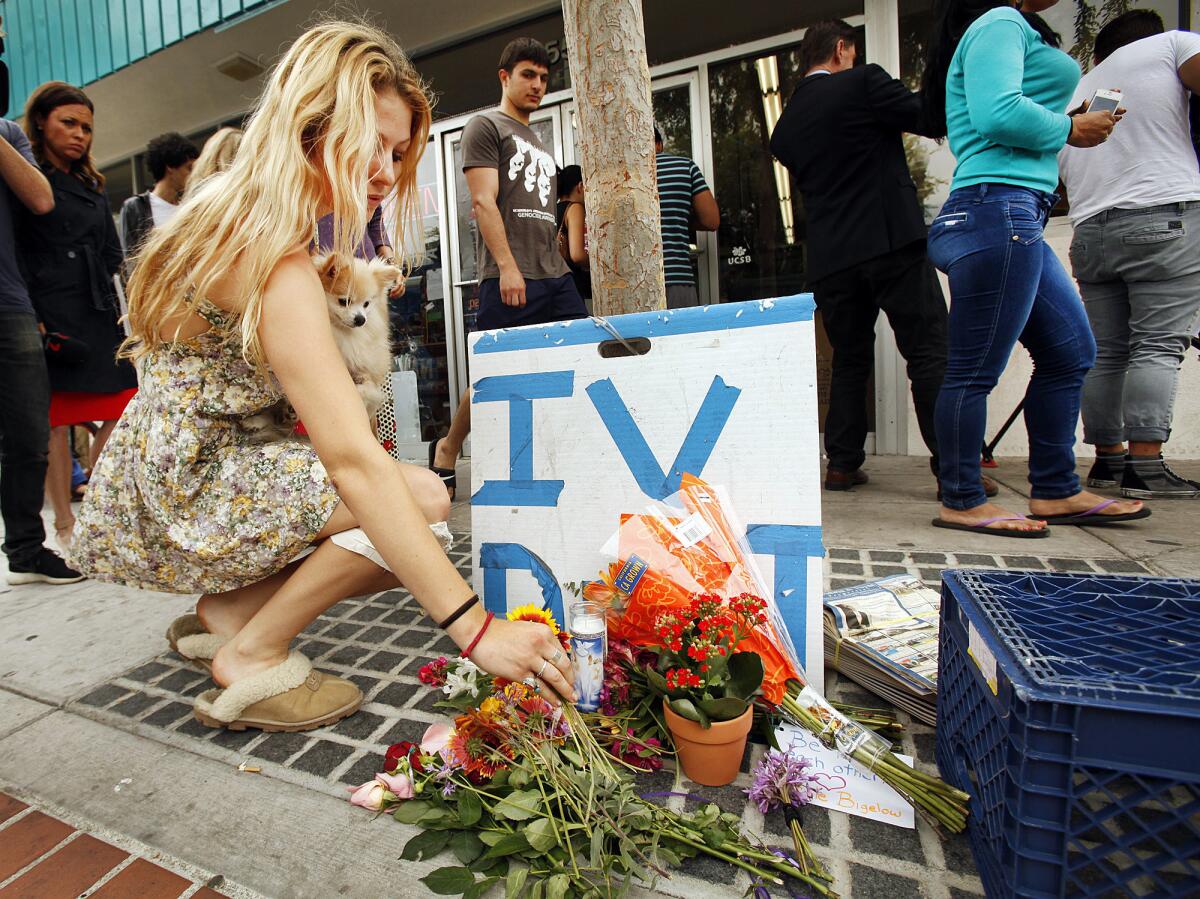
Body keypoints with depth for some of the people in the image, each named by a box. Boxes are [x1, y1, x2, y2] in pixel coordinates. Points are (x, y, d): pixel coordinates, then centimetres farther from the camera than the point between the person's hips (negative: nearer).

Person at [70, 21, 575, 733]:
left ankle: (231, 608, 10)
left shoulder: (236, 212, 6)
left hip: (164, 482, 9)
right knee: (422, 497, -22)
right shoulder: (274, 258, -26)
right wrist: (474, 627, -37)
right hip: (178, 504, -9)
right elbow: (353, 461, -36)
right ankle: (254, 657, -6)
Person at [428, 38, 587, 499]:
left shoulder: (539, 143, 29)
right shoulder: (485, 126, 7)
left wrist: (559, 263, 18)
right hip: (509, 277, -7)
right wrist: (507, 266, -18)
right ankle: (446, 450, 17)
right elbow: (484, 201, -7)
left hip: (556, 275, 7)